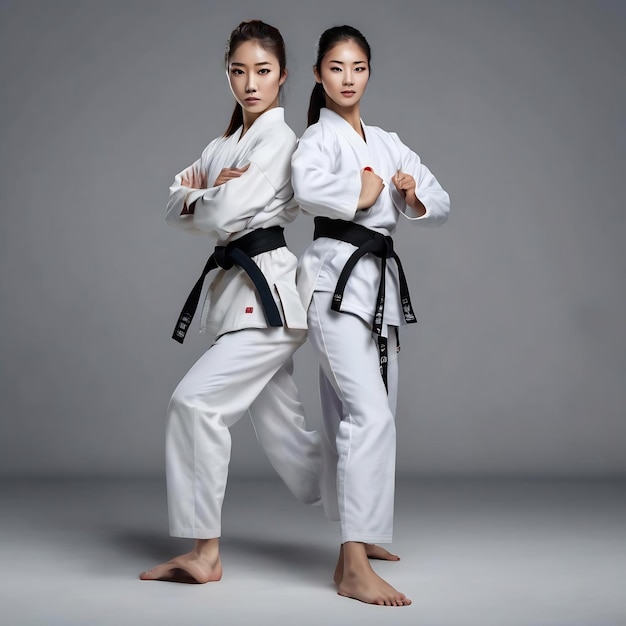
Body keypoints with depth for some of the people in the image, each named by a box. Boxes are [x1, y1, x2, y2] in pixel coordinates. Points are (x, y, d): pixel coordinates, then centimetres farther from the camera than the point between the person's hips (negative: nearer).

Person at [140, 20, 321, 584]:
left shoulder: (280, 140, -9)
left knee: (197, 400, -19)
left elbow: (224, 215, -18)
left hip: (269, 293, -9)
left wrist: (199, 200, 4)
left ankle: (205, 554, -12)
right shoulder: (222, 146, 19)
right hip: (239, 291, 9)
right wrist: (210, 193, -9)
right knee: (281, 425, 11)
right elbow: (175, 208, 12)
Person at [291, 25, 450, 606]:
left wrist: (413, 196, -3)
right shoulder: (319, 137, -3)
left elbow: (441, 204, 18)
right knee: (369, 415, -19)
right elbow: (307, 187, -26)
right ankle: (354, 568, -20)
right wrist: (360, 195, -10)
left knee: (362, 418, 13)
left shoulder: (387, 143, 19)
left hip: (381, 282, 8)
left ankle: (358, 542, 25)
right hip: (336, 279, -7)